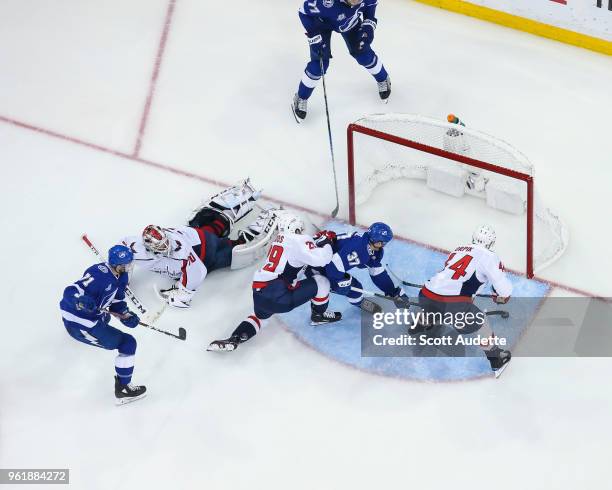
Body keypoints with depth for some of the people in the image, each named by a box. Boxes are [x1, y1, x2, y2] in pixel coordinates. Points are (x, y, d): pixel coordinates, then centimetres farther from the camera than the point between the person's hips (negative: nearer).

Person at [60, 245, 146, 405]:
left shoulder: (120, 277, 0)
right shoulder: (100, 274, -29)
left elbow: (117, 302, 11)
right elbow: (70, 293, -32)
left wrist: (126, 315, -7)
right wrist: (80, 301, -52)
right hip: (79, 324, -10)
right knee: (128, 343, -7)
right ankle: (123, 389, 1)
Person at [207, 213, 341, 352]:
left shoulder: (279, 240, 21)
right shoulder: (300, 241, -5)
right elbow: (320, 259, -16)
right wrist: (326, 243, 3)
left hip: (258, 293, 8)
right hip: (280, 298, -8)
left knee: (259, 315, 38)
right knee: (321, 282, 2)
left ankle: (235, 338, 17)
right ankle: (319, 315, 24)